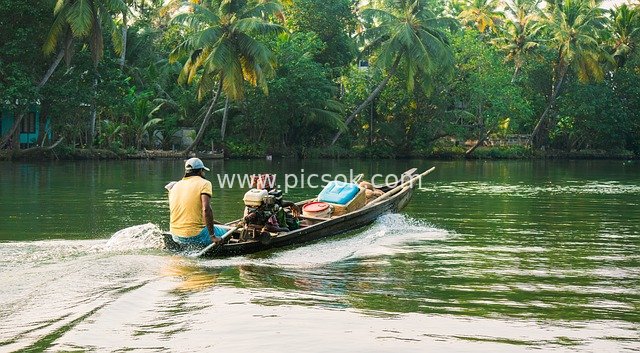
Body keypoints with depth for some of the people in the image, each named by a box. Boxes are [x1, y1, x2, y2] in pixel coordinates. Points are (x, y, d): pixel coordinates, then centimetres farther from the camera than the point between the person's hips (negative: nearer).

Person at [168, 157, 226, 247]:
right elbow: (206, 209, -20)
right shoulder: (204, 183, -6)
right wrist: (212, 236, -17)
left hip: (176, 237, 7)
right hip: (195, 236, -7)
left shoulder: (175, 186, 11)